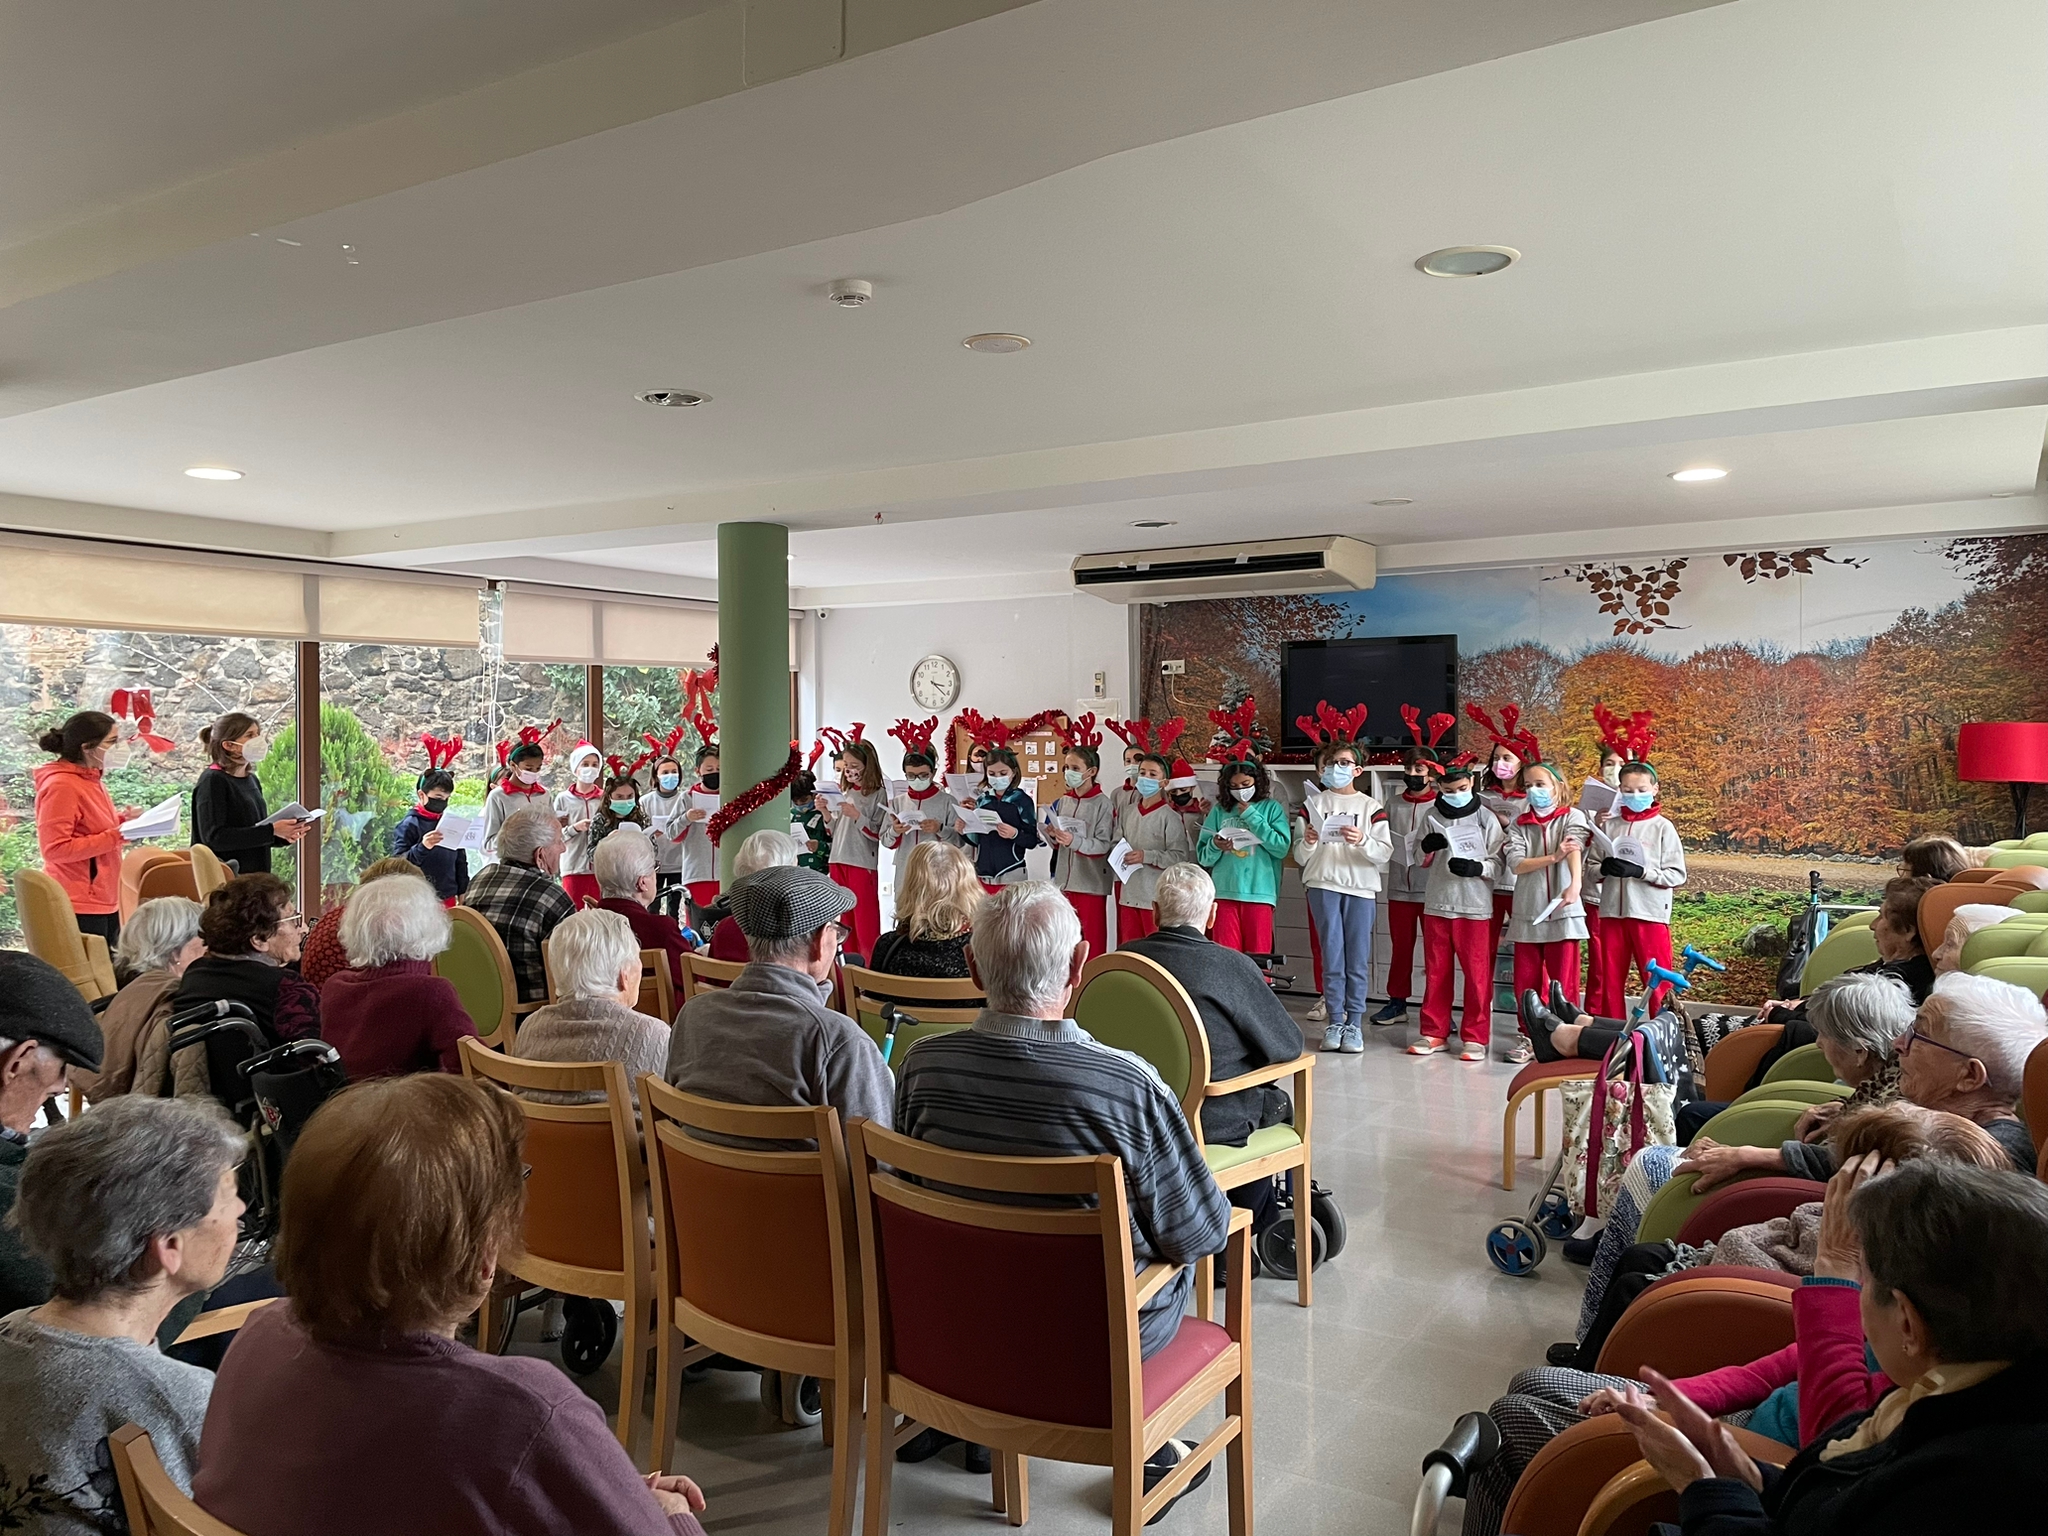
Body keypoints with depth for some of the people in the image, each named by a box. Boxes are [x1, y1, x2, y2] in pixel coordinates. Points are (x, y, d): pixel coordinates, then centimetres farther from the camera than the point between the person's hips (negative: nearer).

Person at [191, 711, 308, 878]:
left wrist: (284, 837, 0)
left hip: (255, 875, 7)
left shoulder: (251, 780, 14)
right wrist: (271, 831, -21)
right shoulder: (212, 781, -8)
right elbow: (213, 837, -18)